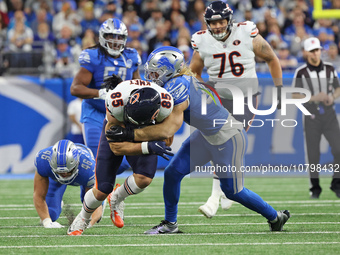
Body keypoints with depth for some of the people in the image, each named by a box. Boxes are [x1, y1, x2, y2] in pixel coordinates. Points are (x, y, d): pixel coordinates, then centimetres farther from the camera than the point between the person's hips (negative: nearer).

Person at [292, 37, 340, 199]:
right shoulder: (301, 72, -4)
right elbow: (295, 95, -3)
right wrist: (314, 97, -16)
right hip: (311, 116, -2)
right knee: (313, 154, 2)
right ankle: (315, 188, 15)